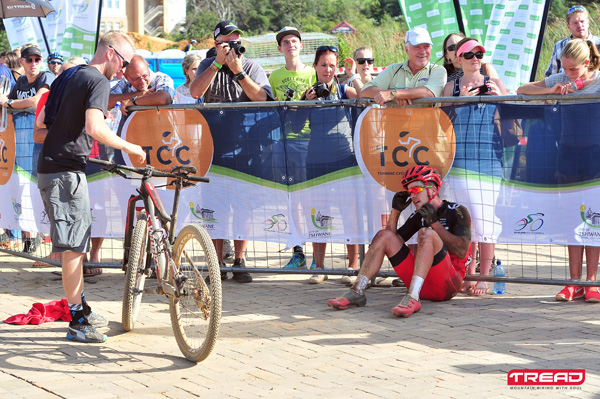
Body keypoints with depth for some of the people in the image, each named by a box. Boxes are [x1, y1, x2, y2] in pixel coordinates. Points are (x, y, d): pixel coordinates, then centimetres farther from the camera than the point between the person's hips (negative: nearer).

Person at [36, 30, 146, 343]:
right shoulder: (98, 81, -10)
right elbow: (94, 127, -25)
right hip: (67, 170, -10)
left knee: (76, 244, 19)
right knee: (73, 247, -6)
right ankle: (77, 322, -4)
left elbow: (42, 120, 23)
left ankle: (82, 309, 28)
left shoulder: (67, 76, 18)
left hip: (49, 167, 10)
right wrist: (127, 147, -14)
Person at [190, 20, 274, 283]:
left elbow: (261, 98, -10)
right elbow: (195, 92, -9)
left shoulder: (252, 67, 6)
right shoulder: (208, 66, 10)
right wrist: (218, 63, -13)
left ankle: (239, 261, 4)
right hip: (214, 141, 1)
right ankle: (218, 263, 4)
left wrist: (238, 72, -17)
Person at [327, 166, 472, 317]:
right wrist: (396, 212, 8)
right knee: (384, 235, 2)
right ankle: (356, 293, -9)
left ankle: (412, 298, -41)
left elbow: (462, 251, -16)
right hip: (423, 286, 6)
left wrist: (434, 222, -17)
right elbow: (392, 241, 17)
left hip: (448, 284, -6)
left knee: (426, 233, -29)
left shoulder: (457, 212, -1)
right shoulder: (418, 216, 17)